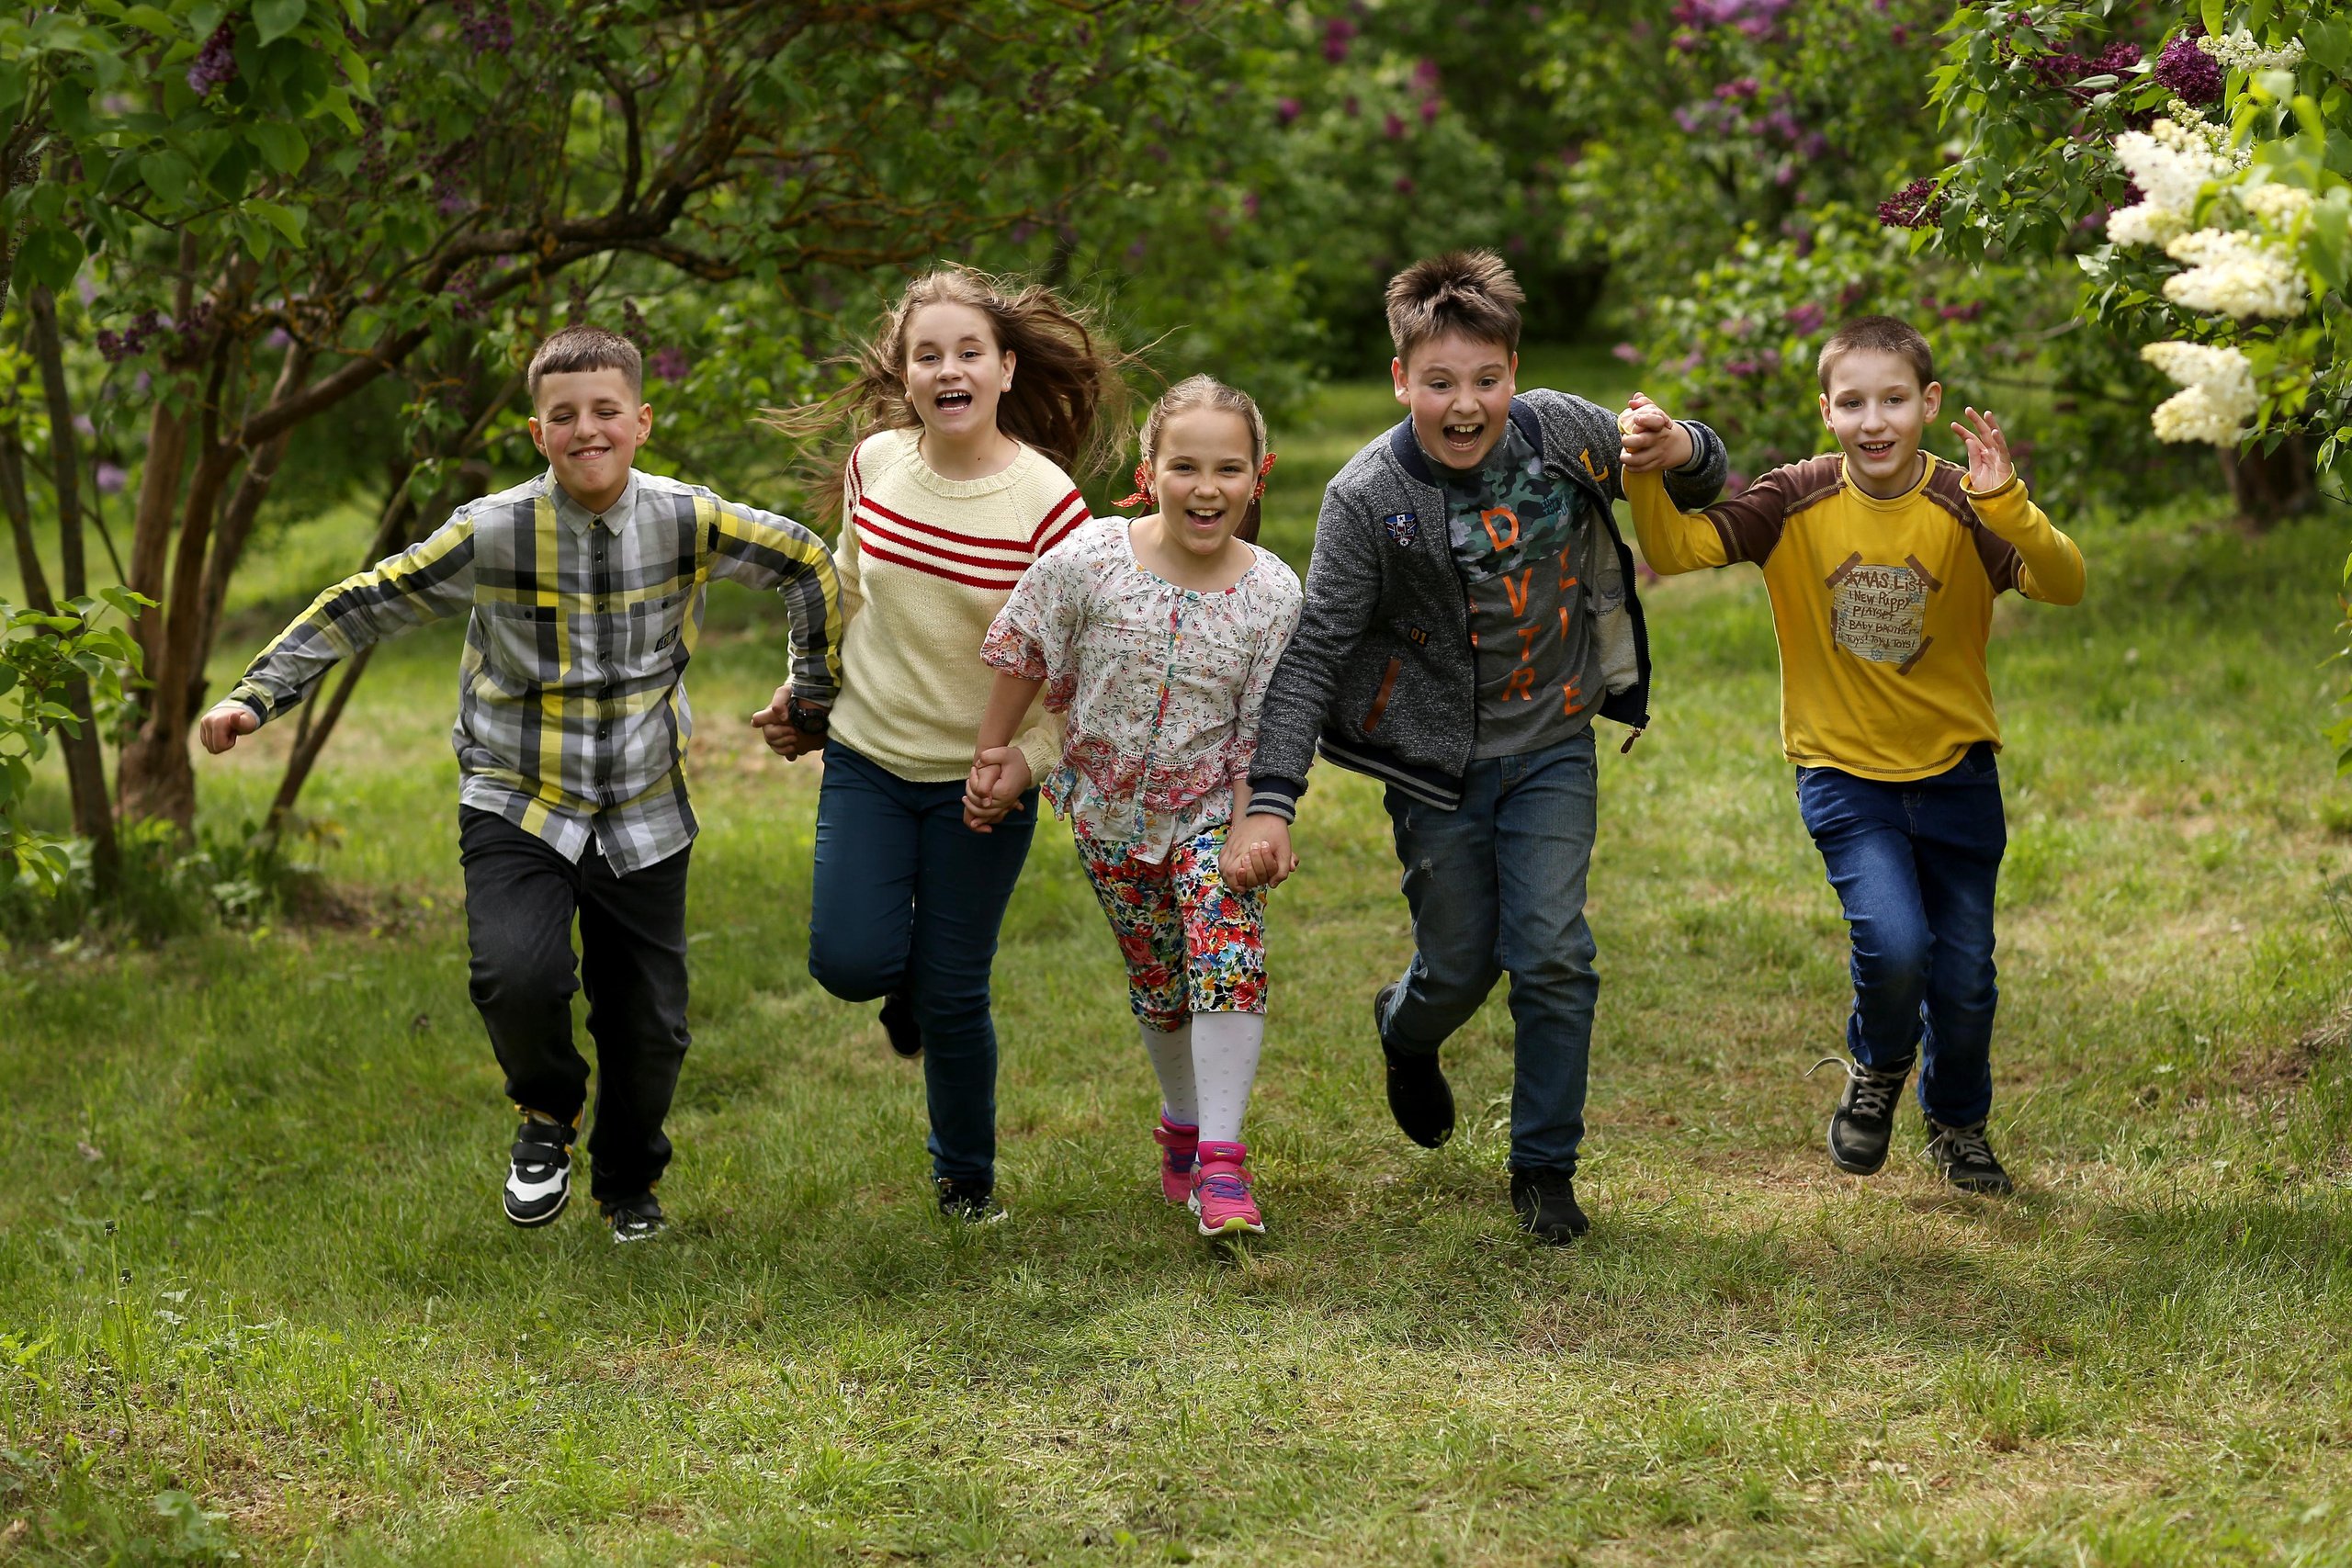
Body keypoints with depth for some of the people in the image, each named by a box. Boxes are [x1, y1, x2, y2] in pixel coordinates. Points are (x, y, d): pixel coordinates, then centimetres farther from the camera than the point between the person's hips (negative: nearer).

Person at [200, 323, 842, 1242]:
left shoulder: (689, 522, -8)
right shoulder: (492, 533, -13)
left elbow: (808, 565, 8)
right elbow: (363, 608, -7)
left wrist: (814, 686, 12)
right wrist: (255, 697, -12)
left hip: (644, 817, 2)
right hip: (518, 805, -2)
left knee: (648, 1025, 4)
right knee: (517, 975, -26)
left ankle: (629, 1187, 35)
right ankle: (547, 1114, 8)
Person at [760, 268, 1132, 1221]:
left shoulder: (1047, 501, -16)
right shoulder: (874, 464, -5)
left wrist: (1020, 761, -20)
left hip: (983, 778, -3)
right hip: (867, 756, 3)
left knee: (950, 997, 2)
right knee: (850, 964, -12)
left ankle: (967, 1177, 27)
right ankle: (909, 979, 26)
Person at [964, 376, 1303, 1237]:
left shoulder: (1272, 594, -15)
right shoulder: (1090, 560, -17)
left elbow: (1262, 736, -10)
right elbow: (1024, 658, -2)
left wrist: (1254, 834, -18)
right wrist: (995, 756, 5)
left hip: (1212, 808, -1)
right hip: (1111, 810, 1)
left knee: (1229, 957, -21)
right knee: (1156, 975, 14)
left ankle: (1220, 1160, -17)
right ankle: (1182, 1121, 38)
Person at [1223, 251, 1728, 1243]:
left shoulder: (1564, 433, -11)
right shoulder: (1368, 497, -17)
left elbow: (1702, 489, 5)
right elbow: (1314, 652, -16)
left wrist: (1683, 453, -21)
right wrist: (1271, 798, -24)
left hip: (1552, 744, 1)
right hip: (1436, 764, -1)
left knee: (1552, 955, -8)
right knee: (1460, 965, 9)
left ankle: (1546, 1167, 10)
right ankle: (1406, 1031, 47)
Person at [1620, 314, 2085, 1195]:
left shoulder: (1964, 510, -13)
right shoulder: (1795, 504, -11)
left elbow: (2064, 586, -26)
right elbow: (1675, 550, -19)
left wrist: (2007, 505, -43)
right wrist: (1649, 474, -37)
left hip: (1956, 773, 1)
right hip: (1844, 773, -1)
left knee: (1964, 979, 8)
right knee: (1893, 945, -22)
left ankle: (1958, 1124, 39)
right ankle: (1876, 1070, 13)